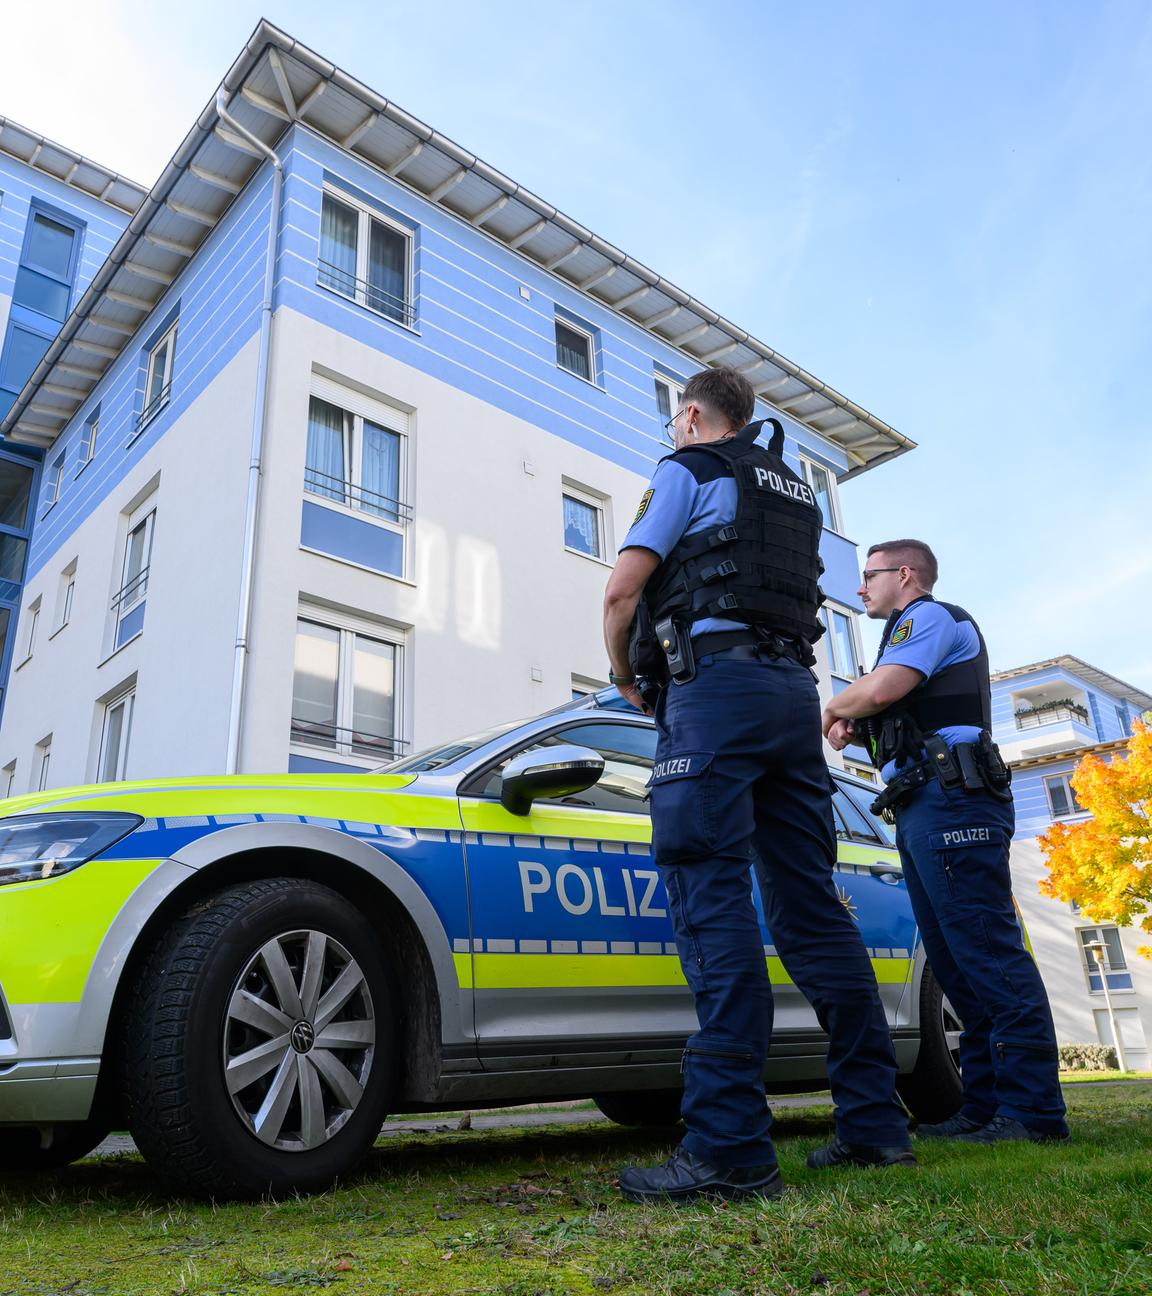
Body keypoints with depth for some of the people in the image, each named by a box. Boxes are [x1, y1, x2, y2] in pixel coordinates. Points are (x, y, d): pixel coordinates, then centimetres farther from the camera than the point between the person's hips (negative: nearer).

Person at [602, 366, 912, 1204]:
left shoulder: (689, 470, 6)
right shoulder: (795, 491, 28)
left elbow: (624, 590, -5)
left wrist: (625, 675, 11)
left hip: (717, 680, -7)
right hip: (796, 691, 8)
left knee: (711, 899, -14)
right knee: (810, 904, 7)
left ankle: (730, 1147, -18)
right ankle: (876, 1123, 9)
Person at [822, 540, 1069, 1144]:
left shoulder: (931, 615, 0)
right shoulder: (914, 630, 31)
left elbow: (880, 689, -17)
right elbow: (891, 710, 30)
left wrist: (832, 708, 2)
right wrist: (850, 723, 11)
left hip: (949, 798, -10)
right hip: (924, 809, 11)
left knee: (987, 950, -13)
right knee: (955, 962, 8)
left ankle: (1032, 1110, -12)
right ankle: (986, 1104, 11)